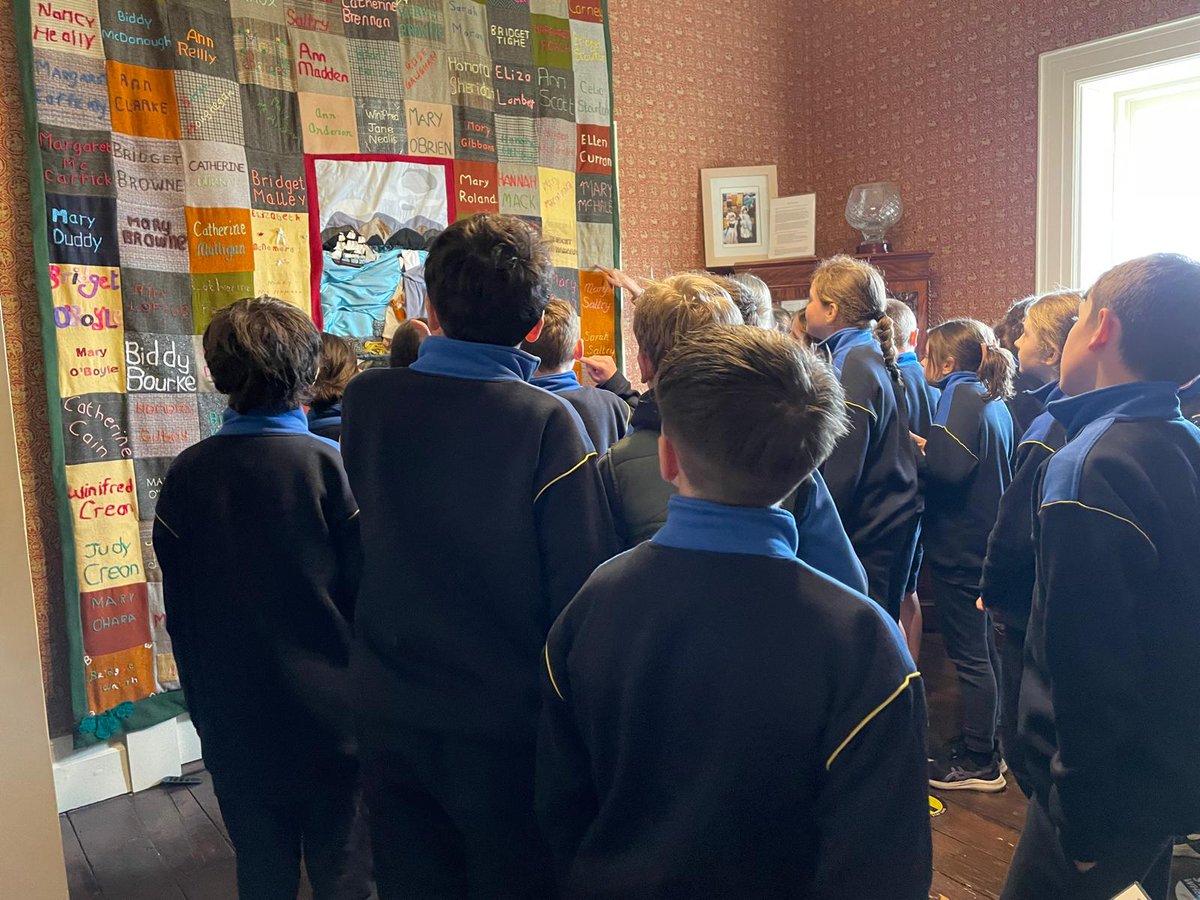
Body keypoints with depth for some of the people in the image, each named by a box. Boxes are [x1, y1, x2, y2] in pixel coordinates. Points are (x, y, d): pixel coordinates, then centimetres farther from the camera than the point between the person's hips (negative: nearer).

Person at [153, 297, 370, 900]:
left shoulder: (186, 474, -7)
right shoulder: (331, 465, -17)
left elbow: (178, 608, 2)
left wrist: (205, 701, 15)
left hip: (233, 718, 3)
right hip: (330, 709, -3)